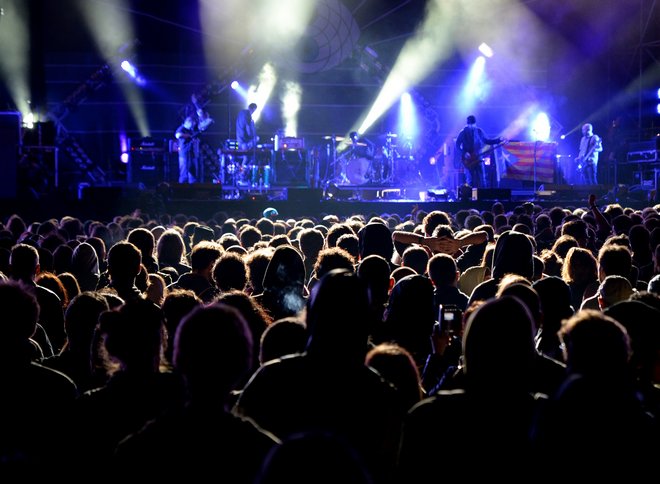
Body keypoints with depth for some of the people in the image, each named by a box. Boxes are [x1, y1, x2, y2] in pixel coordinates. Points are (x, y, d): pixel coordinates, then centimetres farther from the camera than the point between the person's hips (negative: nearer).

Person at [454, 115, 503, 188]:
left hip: (478, 158, 3)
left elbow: (487, 140, 16)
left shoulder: (479, 131, 8)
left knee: (481, 180, -1)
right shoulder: (463, 133, -4)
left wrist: (499, 140, 6)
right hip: (468, 159, -3)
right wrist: (464, 153, -18)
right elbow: (457, 145, -5)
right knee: (471, 180, -4)